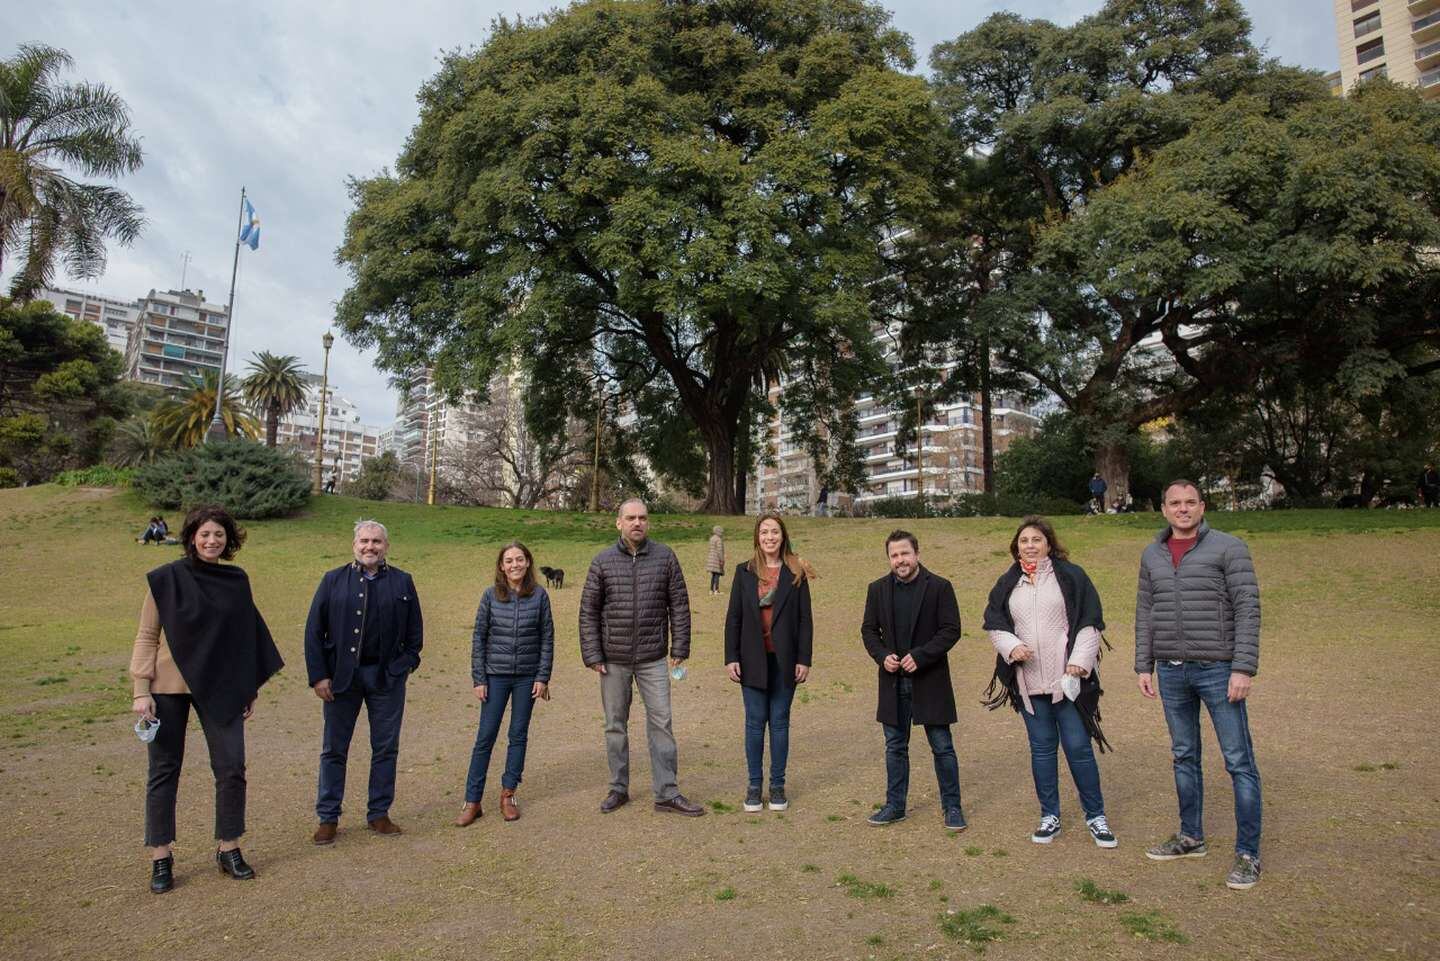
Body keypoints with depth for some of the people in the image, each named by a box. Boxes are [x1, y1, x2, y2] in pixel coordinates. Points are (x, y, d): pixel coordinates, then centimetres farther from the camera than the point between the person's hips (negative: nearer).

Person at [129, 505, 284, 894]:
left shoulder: (236, 581, 4)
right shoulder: (166, 578, -4)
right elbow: (146, 636, -2)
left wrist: (250, 689, 9)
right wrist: (141, 689, -8)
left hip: (220, 688, 2)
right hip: (169, 688, -2)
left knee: (232, 767, 1)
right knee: (164, 770, 7)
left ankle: (229, 850, 17)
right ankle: (161, 858, 21)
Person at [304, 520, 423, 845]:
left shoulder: (402, 582, 3)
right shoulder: (333, 581, 2)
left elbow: (415, 631, 6)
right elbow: (314, 631, 0)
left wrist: (403, 666, -4)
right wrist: (318, 676, -6)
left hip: (387, 677, 1)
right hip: (341, 675, 0)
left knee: (385, 748, 9)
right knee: (334, 749, 9)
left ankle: (379, 814, 23)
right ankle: (327, 818, 23)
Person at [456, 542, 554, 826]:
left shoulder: (539, 596, -3)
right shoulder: (491, 595, -3)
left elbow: (547, 638, 1)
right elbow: (478, 637, 1)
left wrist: (543, 677, -3)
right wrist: (478, 679, -3)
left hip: (527, 677, 1)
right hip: (496, 676, 0)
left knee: (518, 736, 9)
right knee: (485, 737, 2)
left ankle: (508, 795, 23)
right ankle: (472, 801, 12)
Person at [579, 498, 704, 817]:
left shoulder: (665, 557, -1)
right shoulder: (603, 561, -2)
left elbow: (679, 605, 2)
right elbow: (589, 611, 0)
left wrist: (679, 648, -3)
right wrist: (592, 655, -4)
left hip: (653, 658, 0)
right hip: (613, 659, 1)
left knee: (661, 723, 2)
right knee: (615, 725, 12)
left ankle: (667, 794, 11)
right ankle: (619, 788, 26)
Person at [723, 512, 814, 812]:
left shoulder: (796, 573, 0)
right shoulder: (744, 572, 2)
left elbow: (805, 619, 0)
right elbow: (733, 617, 2)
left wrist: (804, 659, -4)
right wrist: (731, 657, -2)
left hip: (784, 659, 0)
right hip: (753, 659, 1)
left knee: (779, 721, 9)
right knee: (755, 722, 7)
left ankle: (777, 785, 21)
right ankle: (754, 785, 19)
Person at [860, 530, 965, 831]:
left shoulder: (939, 587, -6)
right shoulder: (878, 589, 4)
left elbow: (951, 630, -9)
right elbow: (869, 629, 9)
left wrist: (920, 656, -18)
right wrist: (882, 656, -9)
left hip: (930, 680, -3)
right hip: (893, 681, 3)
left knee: (942, 747, 6)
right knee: (895, 747, 13)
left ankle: (951, 806, 22)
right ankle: (895, 806, 26)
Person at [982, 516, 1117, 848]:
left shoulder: (1071, 576, 0)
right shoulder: (1007, 584, 9)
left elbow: (1090, 623, -2)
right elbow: (994, 624, 12)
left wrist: (1078, 663, -10)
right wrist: (1011, 646, -8)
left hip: (1067, 680, -3)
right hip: (1028, 682, 3)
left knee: (1079, 746, 1)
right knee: (1041, 747, 11)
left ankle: (1096, 816, 20)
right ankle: (1050, 816, 23)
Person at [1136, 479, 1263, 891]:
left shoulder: (1228, 548, -5)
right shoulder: (1152, 554, 9)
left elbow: (1248, 609, -9)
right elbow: (1145, 614, 12)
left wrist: (1243, 668, -15)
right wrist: (1143, 666, 8)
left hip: (1217, 669, -5)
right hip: (1171, 672, 5)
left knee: (1239, 762, 1)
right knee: (1184, 757, 15)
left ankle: (1248, 854, 12)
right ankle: (1190, 837, 29)